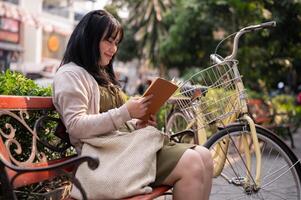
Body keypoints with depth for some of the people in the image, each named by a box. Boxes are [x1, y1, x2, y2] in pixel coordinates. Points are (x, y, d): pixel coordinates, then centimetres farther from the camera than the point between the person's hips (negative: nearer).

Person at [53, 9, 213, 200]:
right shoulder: (71, 74, -2)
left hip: (126, 144, 9)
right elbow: (76, 127, -14)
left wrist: (137, 124, 4)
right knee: (191, 164, -24)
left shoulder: (103, 75, 27)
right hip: (108, 154, -9)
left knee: (204, 156, -10)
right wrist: (125, 113, -17)